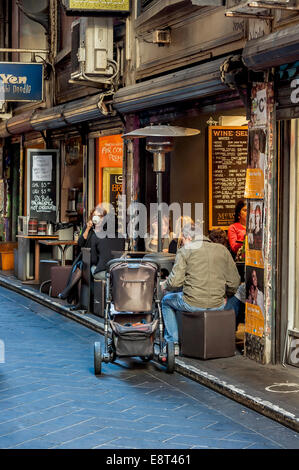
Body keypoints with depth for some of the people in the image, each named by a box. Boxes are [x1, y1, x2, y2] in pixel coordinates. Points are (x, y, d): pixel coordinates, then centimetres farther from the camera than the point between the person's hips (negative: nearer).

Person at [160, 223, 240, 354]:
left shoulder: (185, 251, -1)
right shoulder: (222, 250, 9)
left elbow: (175, 281, -9)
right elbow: (234, 281, 9)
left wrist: (165, 285, 13)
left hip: (193, 304, -3)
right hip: (217, 306, 3)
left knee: (166, 300, 29)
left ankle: (173, 344, 26)